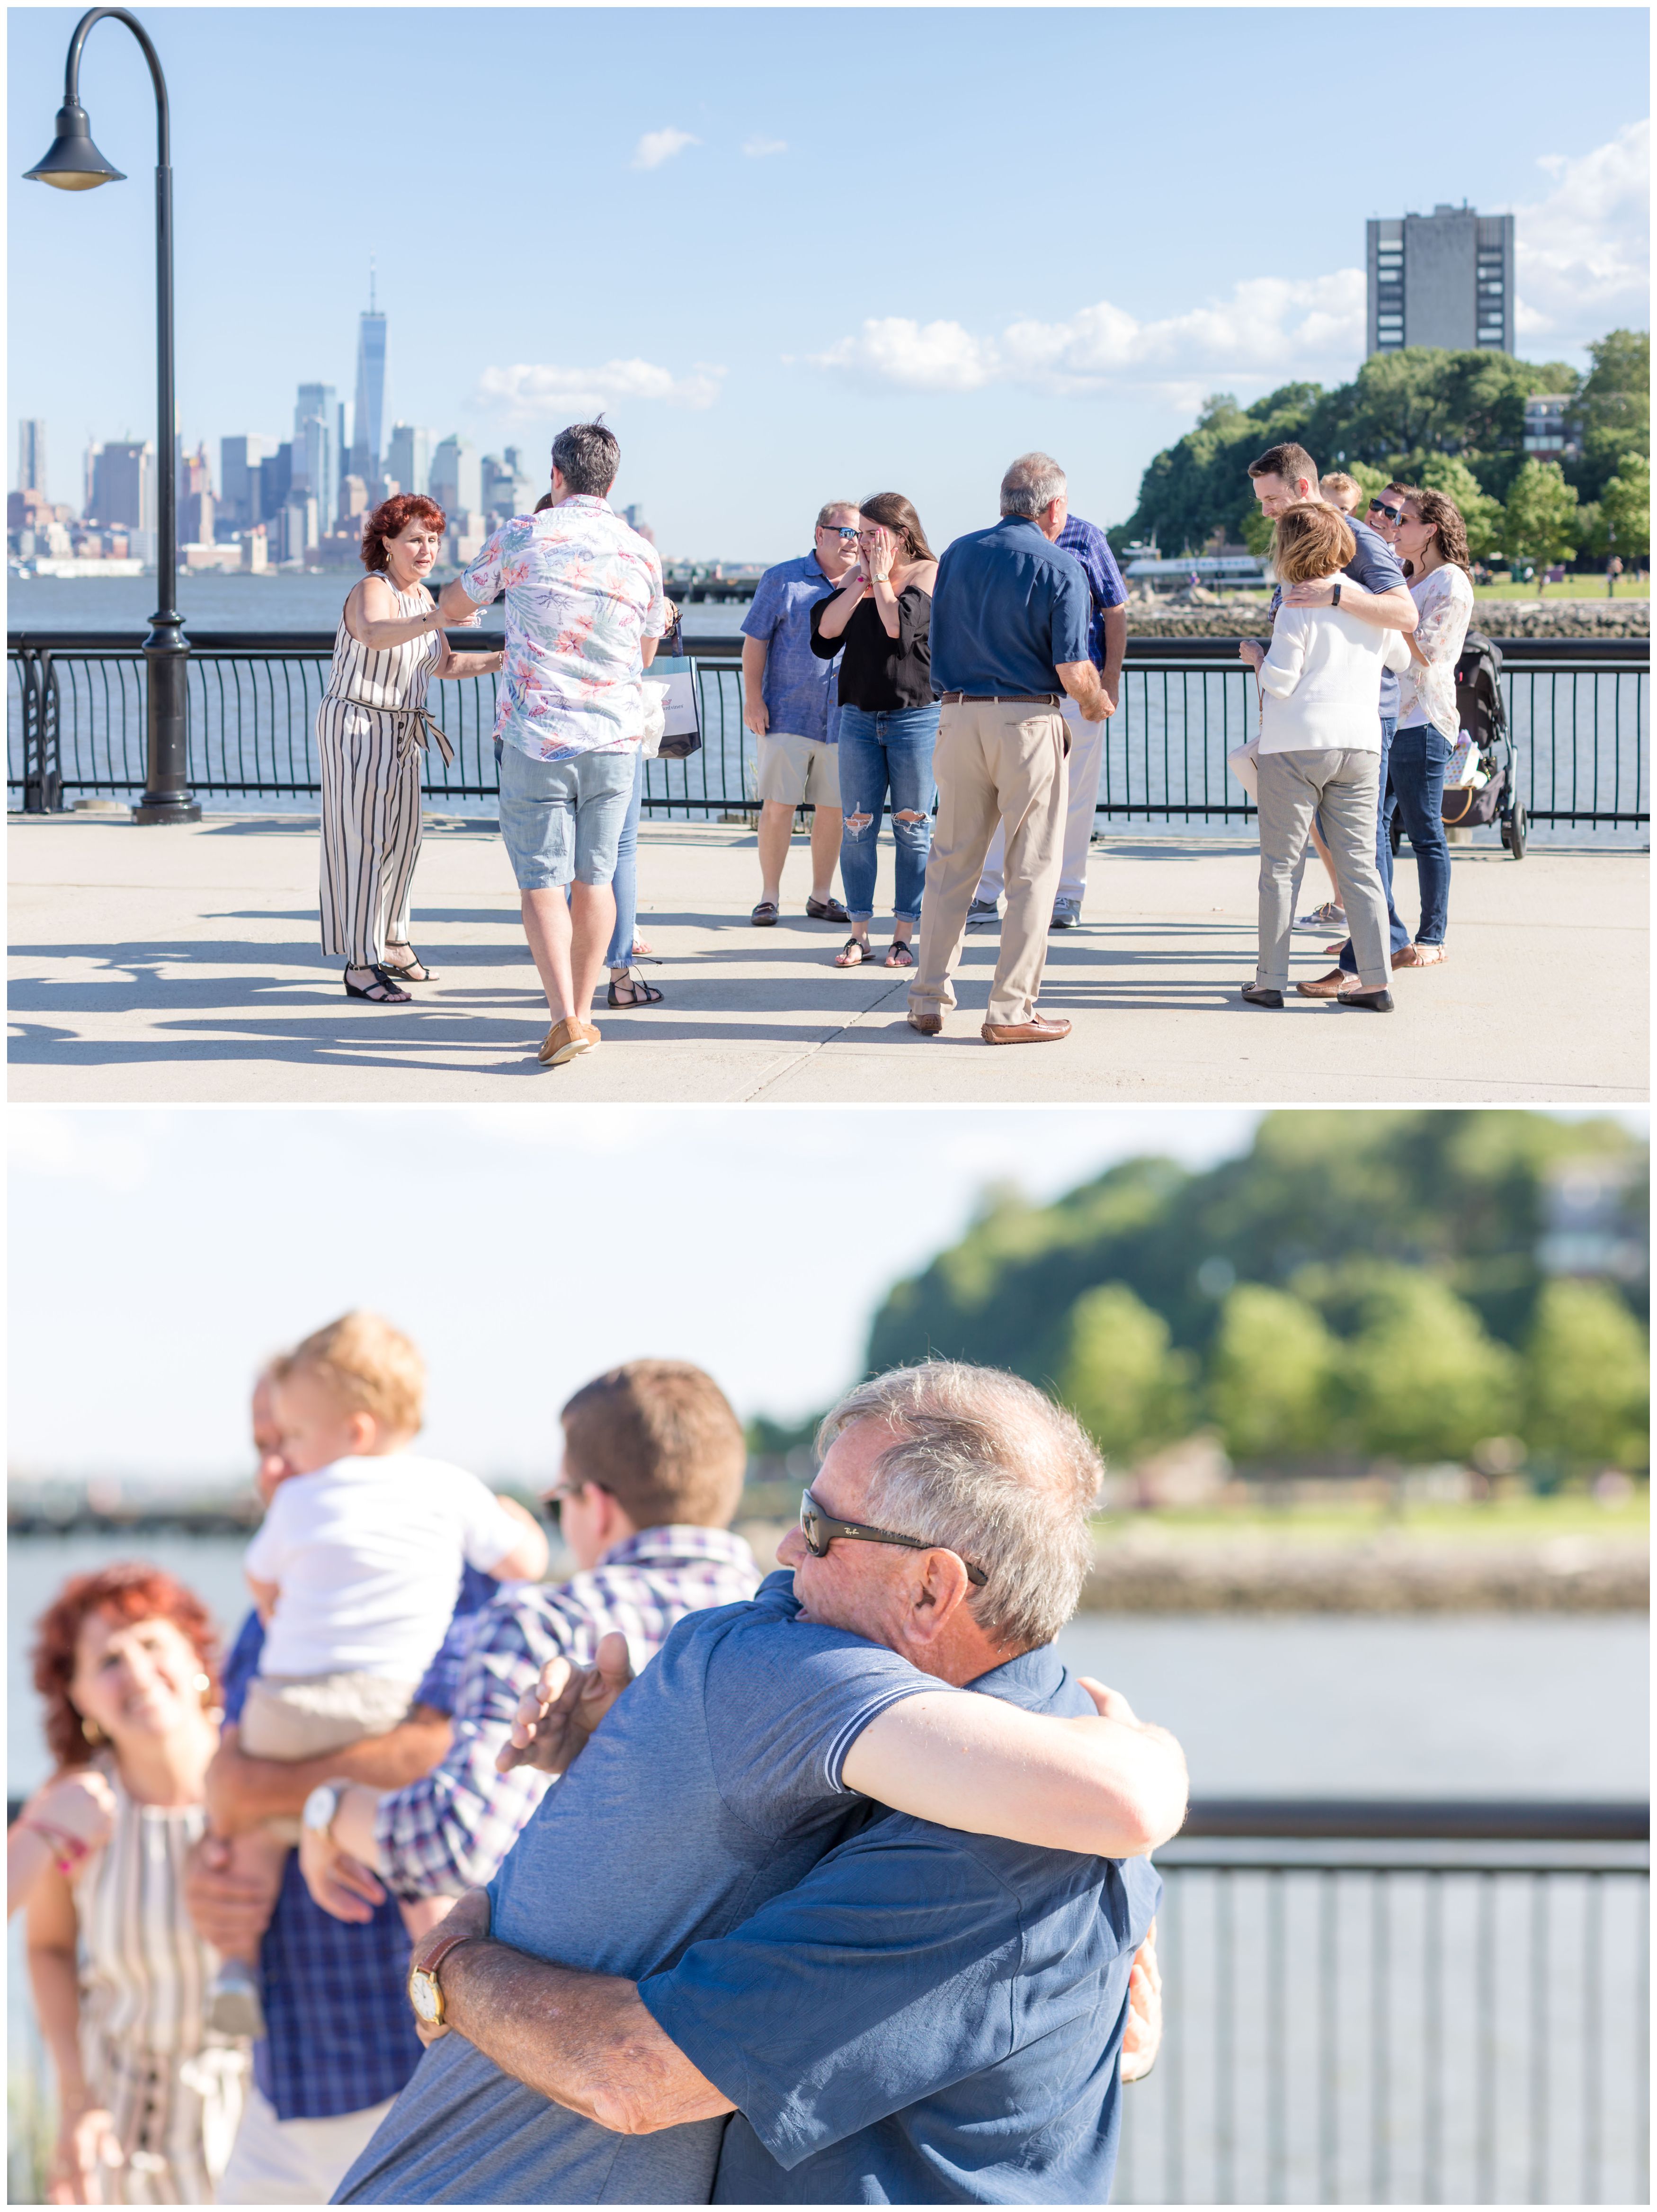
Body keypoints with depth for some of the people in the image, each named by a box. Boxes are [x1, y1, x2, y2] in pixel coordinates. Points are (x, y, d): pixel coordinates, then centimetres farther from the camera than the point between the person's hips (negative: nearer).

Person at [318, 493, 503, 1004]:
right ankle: (359, 967, -8)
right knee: (361, 840, -9)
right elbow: (374, 634, -44)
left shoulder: (422, 595, 7)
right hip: (355, 727, -9)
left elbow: (445, 665, 16)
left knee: (400, 836, 16)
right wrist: (437, 620, -58)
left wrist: (499, 661, 1)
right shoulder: (372, 591, -20)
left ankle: (390, 944, 30)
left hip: (401, 731, 9)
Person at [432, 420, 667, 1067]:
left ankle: (564, 1017, -13)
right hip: (614, 735, 3)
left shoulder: (523, 537, -4)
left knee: (542, 879, -1)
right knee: (595, 876, 11)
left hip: (537, 736, -3)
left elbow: (454, 603, 13)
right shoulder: (642, 553, 4)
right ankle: (583, 1012, 16)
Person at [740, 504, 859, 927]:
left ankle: (821, 895, 17)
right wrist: (753, 698, -6)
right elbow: (755, 640, 0)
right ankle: (769, 896, 6)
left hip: (842, 718, 3)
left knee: (833, 809, 5)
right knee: (777, 806, -4)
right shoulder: (783, 579, 1)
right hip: (786, 714, -3)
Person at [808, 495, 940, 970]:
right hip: (859, 714, 5)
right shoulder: (857, 576, 11)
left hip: (915, 715, -5)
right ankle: (859, 934, 10)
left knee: (912, 827, 1)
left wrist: (882, 578, -9)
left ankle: (903, 936, 7)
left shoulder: (929, 573, -4)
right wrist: (862, 580, -6)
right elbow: (826, 630, -2)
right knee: (857, 827, 3)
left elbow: (900, 627, -20)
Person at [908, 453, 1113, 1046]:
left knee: (951, 863, 12)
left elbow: (938, 642, 12)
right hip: (1028, 720, -5)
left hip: (958, 716, 5)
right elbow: (1073, 670, -11)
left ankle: (928, 1001, 15)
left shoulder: (958, 554, 7)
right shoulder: (1060, 568, -8)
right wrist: (1098, 703, 8)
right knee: (1032, 870, 3)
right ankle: (1010, 1009, 2)